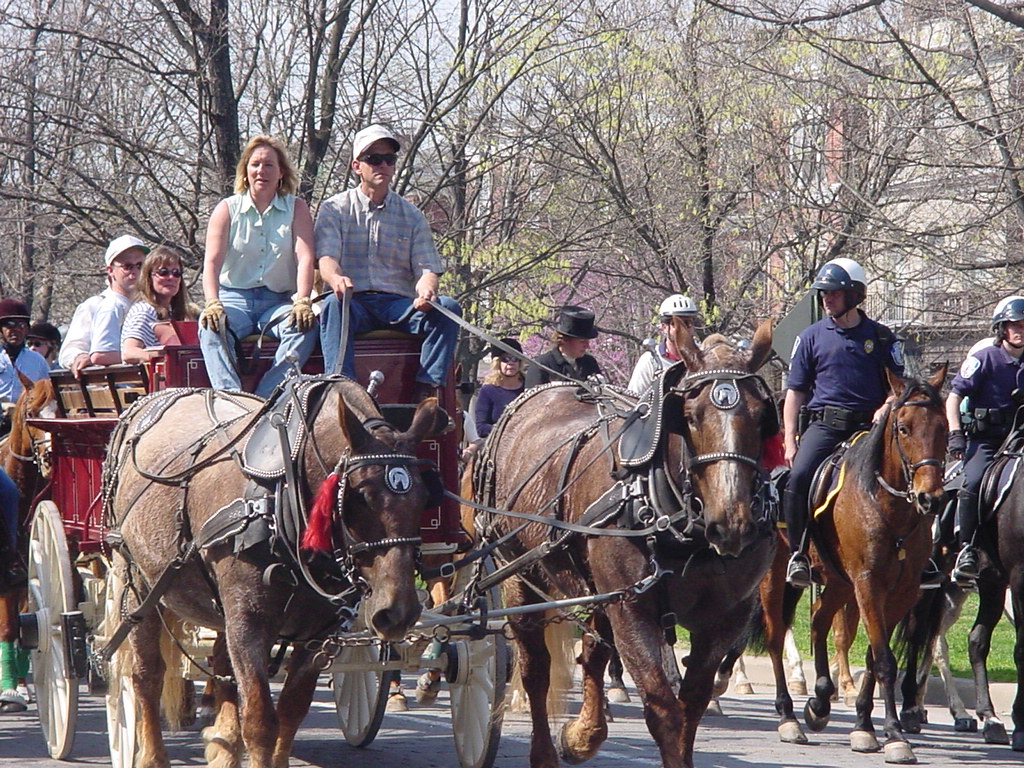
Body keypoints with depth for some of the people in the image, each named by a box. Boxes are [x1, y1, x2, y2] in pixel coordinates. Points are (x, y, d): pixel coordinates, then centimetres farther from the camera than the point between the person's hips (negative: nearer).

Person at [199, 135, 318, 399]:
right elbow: (212, 261, -4)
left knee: (304, 327, -33)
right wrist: (213, 304, -23)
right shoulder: (227, 209, 9)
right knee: (210, 326, -34)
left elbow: (305, 258, -5)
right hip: (235, 296, 0)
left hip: (280, 300, 0)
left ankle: (266, 399, -44)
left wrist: (302, 303, -23)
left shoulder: (297, 209, 9)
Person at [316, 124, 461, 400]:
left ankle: (426, 388, -33)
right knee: (334, 303, -37)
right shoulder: (335, 210, 11)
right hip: (354, 301, -2)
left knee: (448, 308, -25)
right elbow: (326, 258, -4)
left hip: (399, 305, 2)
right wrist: (336, 279, -30)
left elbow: (427, 268, 8)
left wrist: (426, 289, -19)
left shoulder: (411, 216, 18)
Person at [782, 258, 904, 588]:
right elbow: (795, 393, 12)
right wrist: (790, 442, 3)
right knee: (799, 477, -24)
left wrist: (885, 409, -9)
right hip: (824, 424, 0)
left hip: (869, 426, 1)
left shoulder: (881, 337, 10)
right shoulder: (812, 337, 11)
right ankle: (798, 553, -14)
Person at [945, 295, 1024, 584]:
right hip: (985, 440, -4)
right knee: (974, 482, -27)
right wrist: (955, 434, -15)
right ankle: (967, 549, -18)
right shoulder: (984, 358, -1)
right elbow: (954, 397, -3)